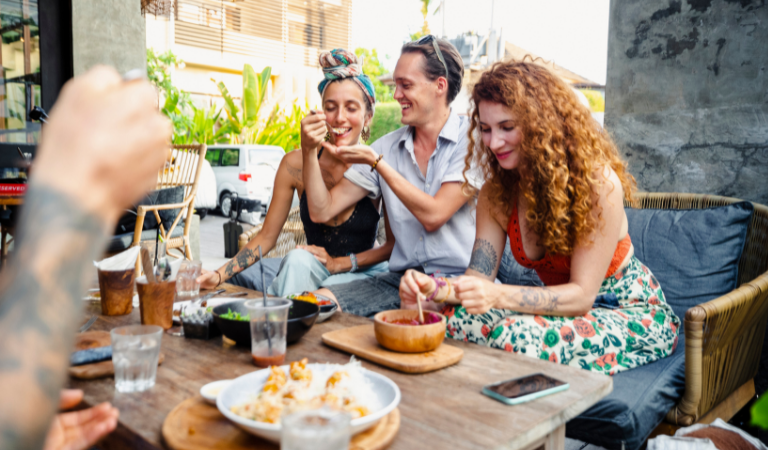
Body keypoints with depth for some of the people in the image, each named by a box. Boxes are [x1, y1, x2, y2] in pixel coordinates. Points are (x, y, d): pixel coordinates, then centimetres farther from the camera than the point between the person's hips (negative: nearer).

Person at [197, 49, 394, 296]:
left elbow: (395, 244, -6)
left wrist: (341, 263, -17)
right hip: (304, 269, 3)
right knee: (231, 278, -25)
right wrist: (220, 274, -15)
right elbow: (266, 236, -1)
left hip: (364, 273, -2)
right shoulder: (295, 164, -6)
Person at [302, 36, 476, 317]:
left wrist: (375, 161, -11)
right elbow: (322, 211, 7)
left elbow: (432, 216, -15)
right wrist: (310, 151, -6)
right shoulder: (388, 146, 10)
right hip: (402, 279, 4)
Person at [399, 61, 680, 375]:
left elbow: (582, 294, -25)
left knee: (515, 336, -34)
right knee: (448, 319, -22)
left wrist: (499, 296, -40)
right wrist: (434, 289, -32)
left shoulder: (597, 182, -24)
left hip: (631, 313, -4)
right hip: (564, 306, 5)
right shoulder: (495, 192, -6)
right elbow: (478, 277, -9)